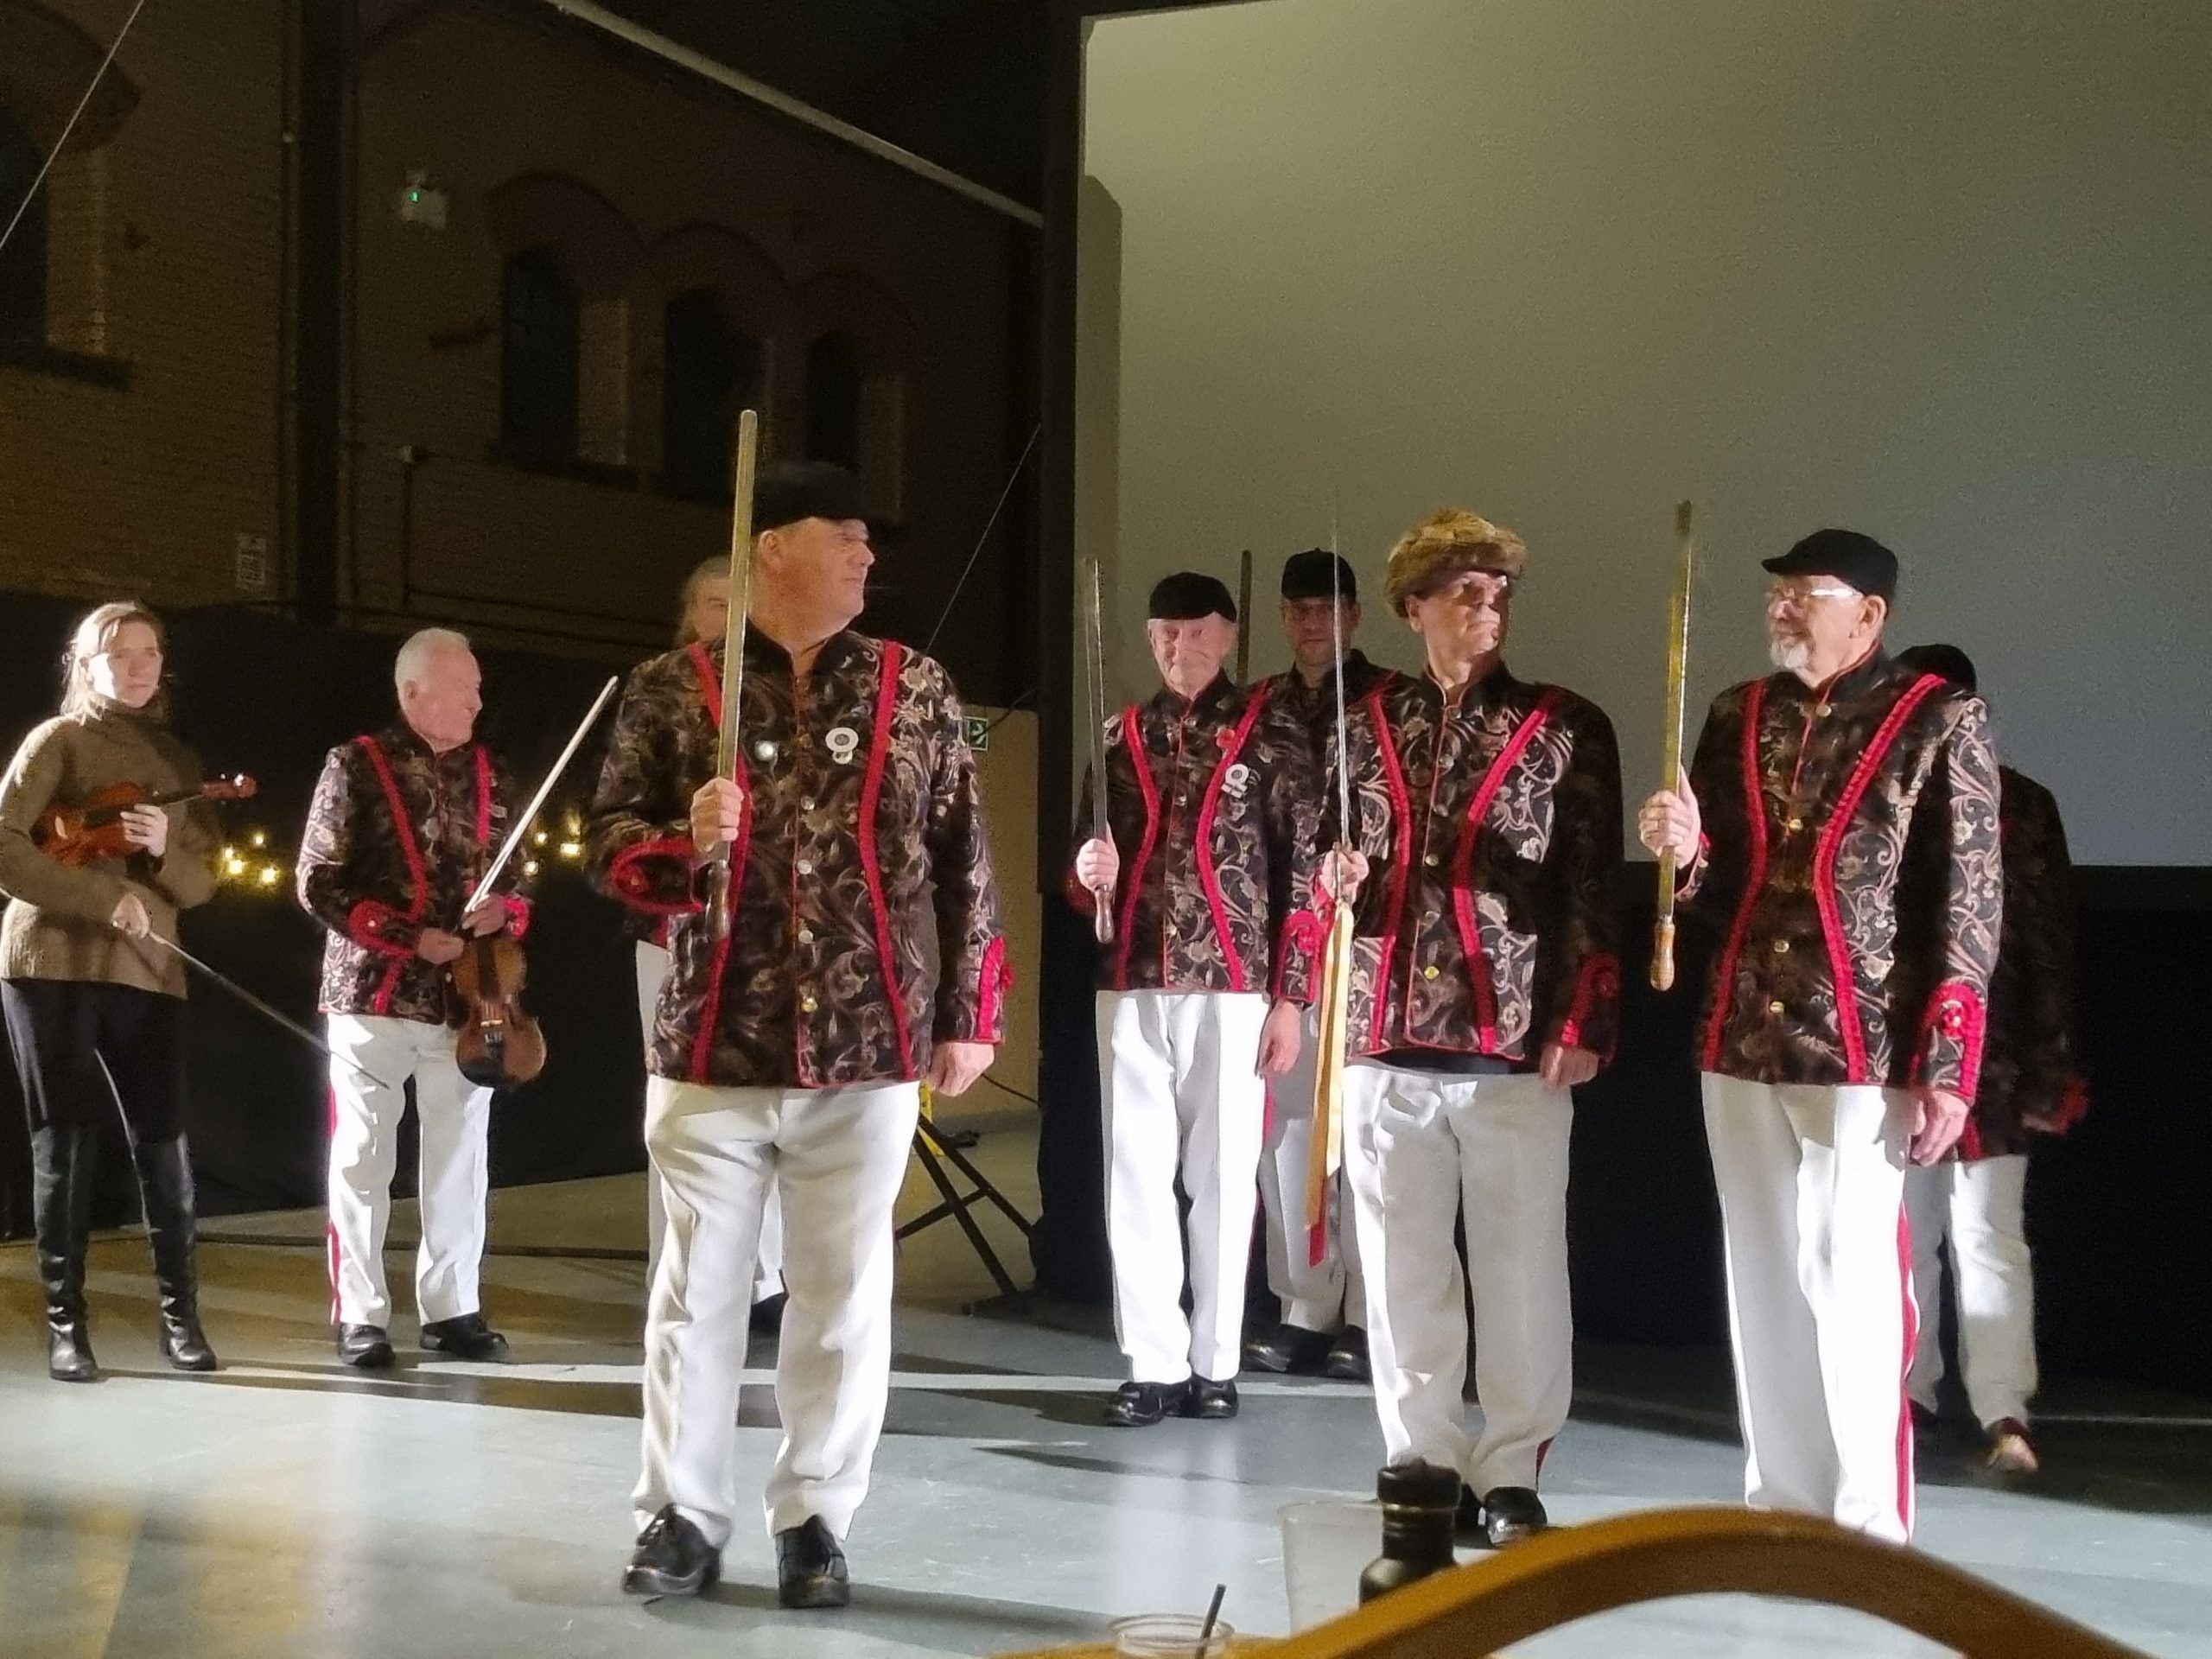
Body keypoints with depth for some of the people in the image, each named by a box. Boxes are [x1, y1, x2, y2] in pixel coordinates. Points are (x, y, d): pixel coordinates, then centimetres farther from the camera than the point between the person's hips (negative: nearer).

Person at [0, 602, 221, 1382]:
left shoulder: (176, 760, 14)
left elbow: (202, 882, 10)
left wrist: (164, 849, -12)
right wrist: (104, 896, -19)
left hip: (147, 973, 3)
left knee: (162, 1142, 1)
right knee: (65, 1143, 0)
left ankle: (179, 1315, 12)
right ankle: (66, 1324, 8)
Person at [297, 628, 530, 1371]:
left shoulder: (492, 776, 9)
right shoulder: (356, 766, -3)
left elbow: (515, 879, 17)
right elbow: (320, 885, -6)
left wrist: (502, 911, -7)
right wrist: (410, 938, -14)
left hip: (465, 998, 4)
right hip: (373, 994, -4)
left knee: (460, 1158, 7)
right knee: (363, 1159, 3)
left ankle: (452, 1307, 17)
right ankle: (360, 1315, 11)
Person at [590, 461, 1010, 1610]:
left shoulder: (913, 688, 5)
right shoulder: (669, 691, 2)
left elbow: (963, 861, 5)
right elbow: (611, 843, 3)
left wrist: (968, 1014, 2)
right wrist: (687, 843, -18)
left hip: (867, 1050, 1)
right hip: (712, 1048, -1)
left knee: (842, 1297, 7)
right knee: (697, 1289, 8)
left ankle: (815, 1519, 19)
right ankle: (682, 1513, 20)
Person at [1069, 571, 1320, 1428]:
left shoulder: (1272, 732, 1)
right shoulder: (1121, 736, 12)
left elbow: (1302, 869, -1)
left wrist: (1290, 997, -6)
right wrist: (1090, 872, -6)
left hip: (1232, 985, -3)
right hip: (1131, 984, 3)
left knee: (1222, 1176, 4)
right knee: (1136, 1177, 3)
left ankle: (1215, 1362, 14)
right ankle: (1155, 1363, 10)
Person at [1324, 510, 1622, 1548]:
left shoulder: (1566, 728, 2)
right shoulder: (1369, 726, 11)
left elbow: (1592, 891, -1)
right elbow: (1330, 865, 19)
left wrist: (1583, 1022, -9)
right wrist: (1335, 877, -4)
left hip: (1517, 1042, -3)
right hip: (1386, 1039, 3)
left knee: (1519, 1269, 2)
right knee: (1401, 1268, 8)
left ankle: (1511, 1478, 13)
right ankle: (1423, 1468, 19)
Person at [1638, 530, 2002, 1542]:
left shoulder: (1940, 720, -4)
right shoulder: (1737, 718, 11)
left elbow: (1969, 906, -7)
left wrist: (1947, 1067, -12)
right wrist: (1685, 851, -7)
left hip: (1863, 1051, -5)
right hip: (1741, 1044, 5)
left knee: (1850, 1284, -3)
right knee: (1763, 1283, 11)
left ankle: (1867, 1526, 8)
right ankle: (1779, 1505, 22)